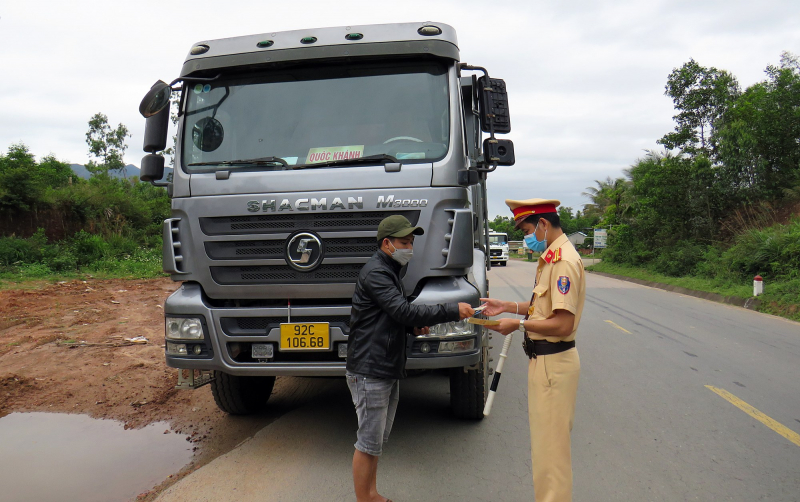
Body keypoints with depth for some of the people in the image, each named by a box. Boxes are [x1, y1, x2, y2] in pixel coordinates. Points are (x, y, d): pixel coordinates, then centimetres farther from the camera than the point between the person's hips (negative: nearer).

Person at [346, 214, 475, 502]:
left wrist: (414, 326, 6)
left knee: (379, 438, 18)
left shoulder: (390, 271, 18)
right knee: (368, 443, -2)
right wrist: (453, 311, -24)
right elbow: (403, 311, -25)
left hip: (387, 370, 10)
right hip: (369, 370, -10)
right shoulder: (375, 273, -16)